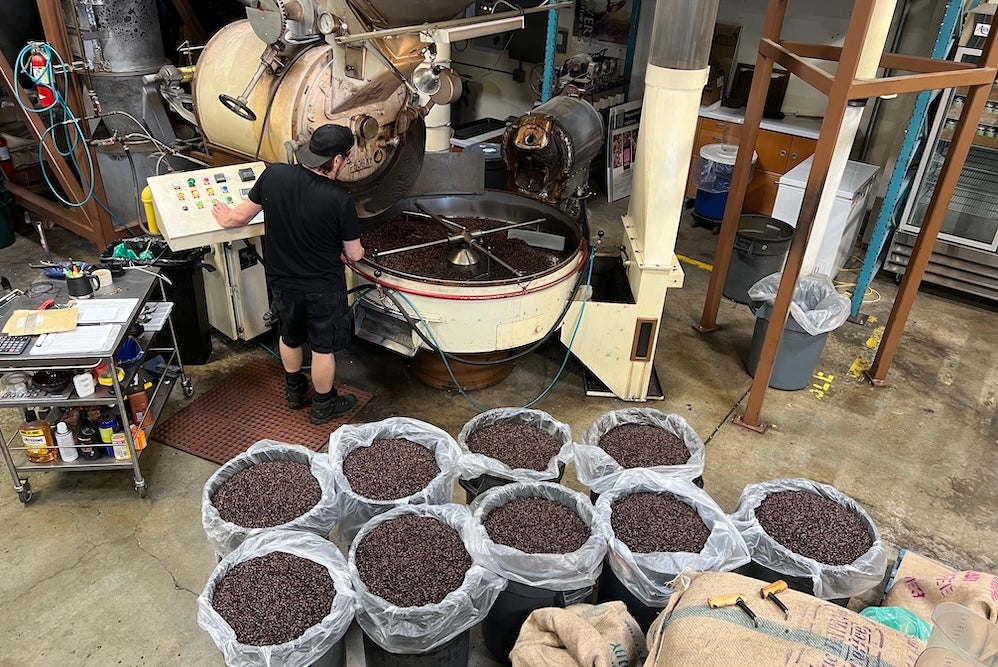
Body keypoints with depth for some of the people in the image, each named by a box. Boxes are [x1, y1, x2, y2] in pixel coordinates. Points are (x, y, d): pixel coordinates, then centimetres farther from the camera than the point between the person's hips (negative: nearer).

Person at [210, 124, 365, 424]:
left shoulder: (274, 174, -14)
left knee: (290, 337, 27)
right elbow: (354, 254, -13)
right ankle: (323, 405, 34)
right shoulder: (340, 200, -25)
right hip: (323, 288, -4)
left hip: (282, 282, 4)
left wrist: (226, 220, 22)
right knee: (323, 348, 15)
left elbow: (242, 216, -1)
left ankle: (294, 391, 48)